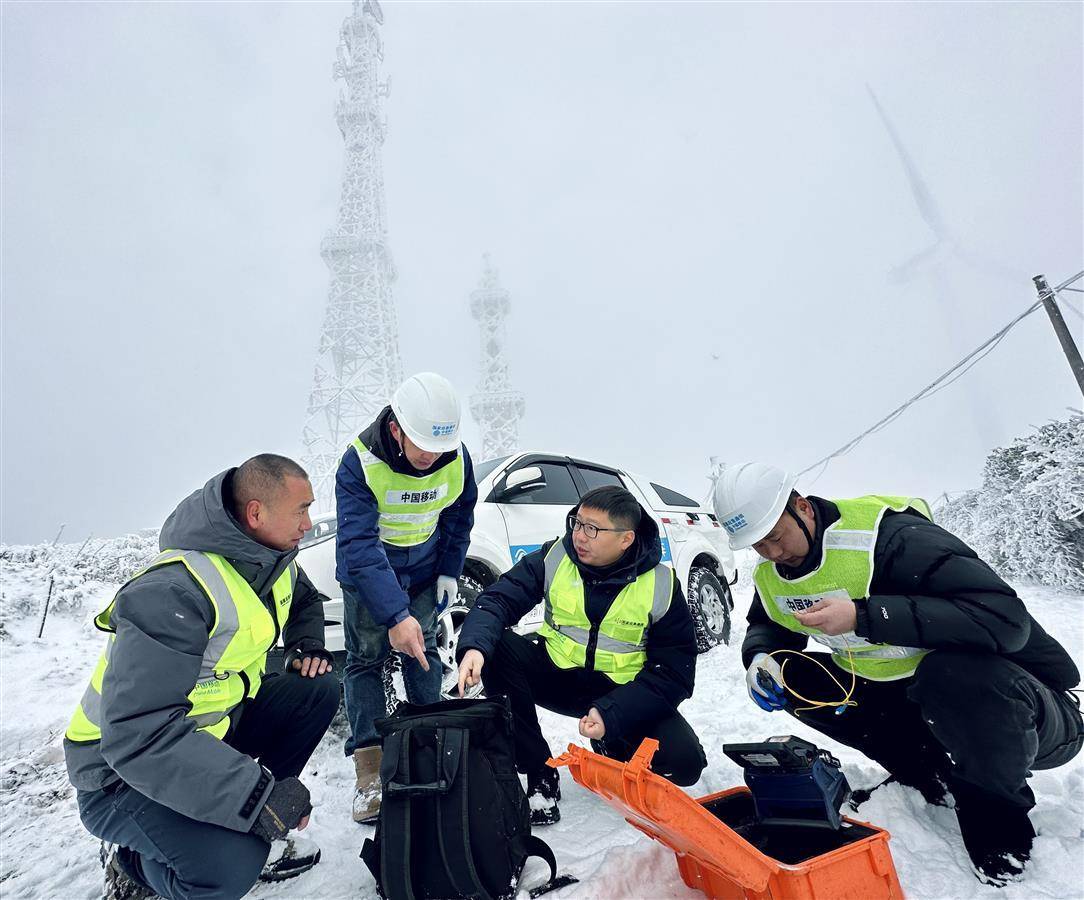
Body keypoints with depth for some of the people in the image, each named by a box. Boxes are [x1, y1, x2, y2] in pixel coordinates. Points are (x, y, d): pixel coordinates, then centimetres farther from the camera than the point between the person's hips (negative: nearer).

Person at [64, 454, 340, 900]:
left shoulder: (273, 560, -5)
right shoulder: (174, 592, -33)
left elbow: (305, 601, 19)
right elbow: (139, 736, -37)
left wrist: (307, 646, -1)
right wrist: (258, 793, -36)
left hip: (213, 723, 8)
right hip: (125, 769, -8)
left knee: (318, 690, -6)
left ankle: (250, 843, 7)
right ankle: (134, 862, 5)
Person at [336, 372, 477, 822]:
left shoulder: (455, 457, -19)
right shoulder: (359, 462, -31)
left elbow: (460, 516, 0)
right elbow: (358, 544, -37)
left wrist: (450, 572, -2)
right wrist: (395, 616, -43)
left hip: (424, 568, 3)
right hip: (367, 570, -2)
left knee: (422, 648, 8)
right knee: (366, 658, -1)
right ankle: (369, 771, 7)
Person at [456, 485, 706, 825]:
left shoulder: (661, 584, -15)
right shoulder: (554, 557, -11)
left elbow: (674, 669, -13)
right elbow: (497, 599, -16)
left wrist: (611, 714, -24)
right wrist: (475, 645, -39)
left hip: (623, 691, -1)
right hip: (557, 673, 2)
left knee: (684, 762, -23)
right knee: (495, 648, -25)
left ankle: (612, 749, 13)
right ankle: (540, 773, -9)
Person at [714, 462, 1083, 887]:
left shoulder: (889, 535, -27)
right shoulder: (772, 576, -5)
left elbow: (1005, 617, -35)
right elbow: (766, 629, 10)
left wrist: (863, 616, -39)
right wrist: (760, 657, -13)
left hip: (1027, 710, -6)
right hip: (905, 699, 6)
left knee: (952, 672, -38)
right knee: (790, 676, -8)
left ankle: (995, 809, -7)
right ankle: (925, 774, 6)